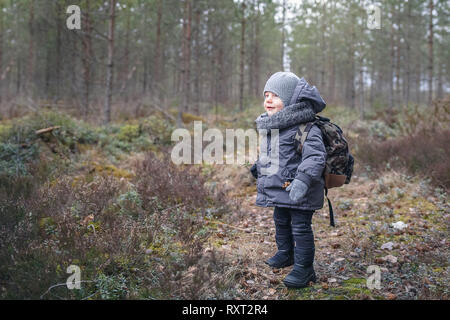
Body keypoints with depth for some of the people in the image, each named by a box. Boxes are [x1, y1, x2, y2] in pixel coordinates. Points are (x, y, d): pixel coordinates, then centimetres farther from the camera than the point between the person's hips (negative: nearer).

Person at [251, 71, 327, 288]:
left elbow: (315, 157, -29)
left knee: (300, 227, 0)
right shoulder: (268, 127, 8)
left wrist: (304, 179, -39)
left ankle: (304, 268, 12)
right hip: (280, 189, 9)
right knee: (280, 222, 23)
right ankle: (285, 253, 45)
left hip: (299, 192, -9)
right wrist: (258, 166, 30)